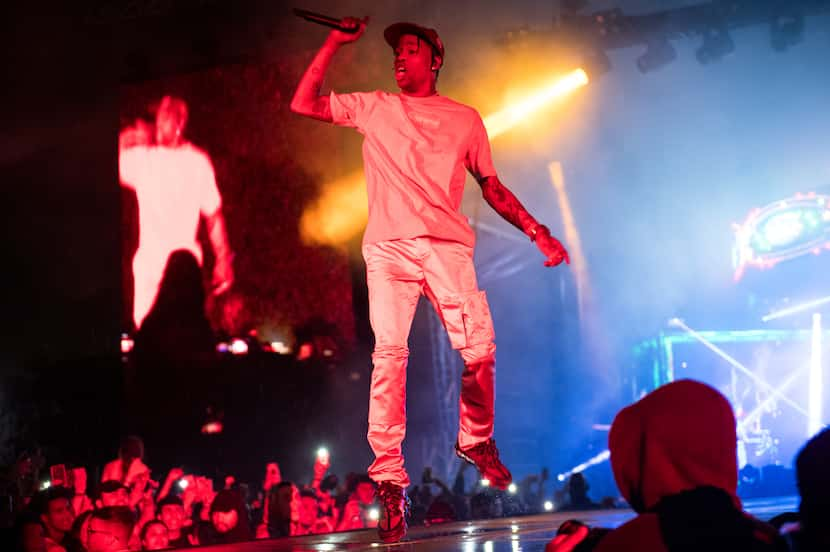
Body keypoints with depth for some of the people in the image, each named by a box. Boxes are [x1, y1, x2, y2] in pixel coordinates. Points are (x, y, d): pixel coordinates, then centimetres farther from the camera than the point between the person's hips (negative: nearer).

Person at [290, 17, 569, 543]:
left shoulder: (465, 119, 18)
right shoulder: (373, 108, 18)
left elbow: (492, 187, 19)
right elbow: (303, 104, 13)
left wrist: (538, 233, 10)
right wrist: (334, 43, 11)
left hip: (447, 243, 0)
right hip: (389, 245, 0)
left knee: (480, 350, -14)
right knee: (389, 355, -13)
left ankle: (476, 440, 13)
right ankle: (389, 479, -10)